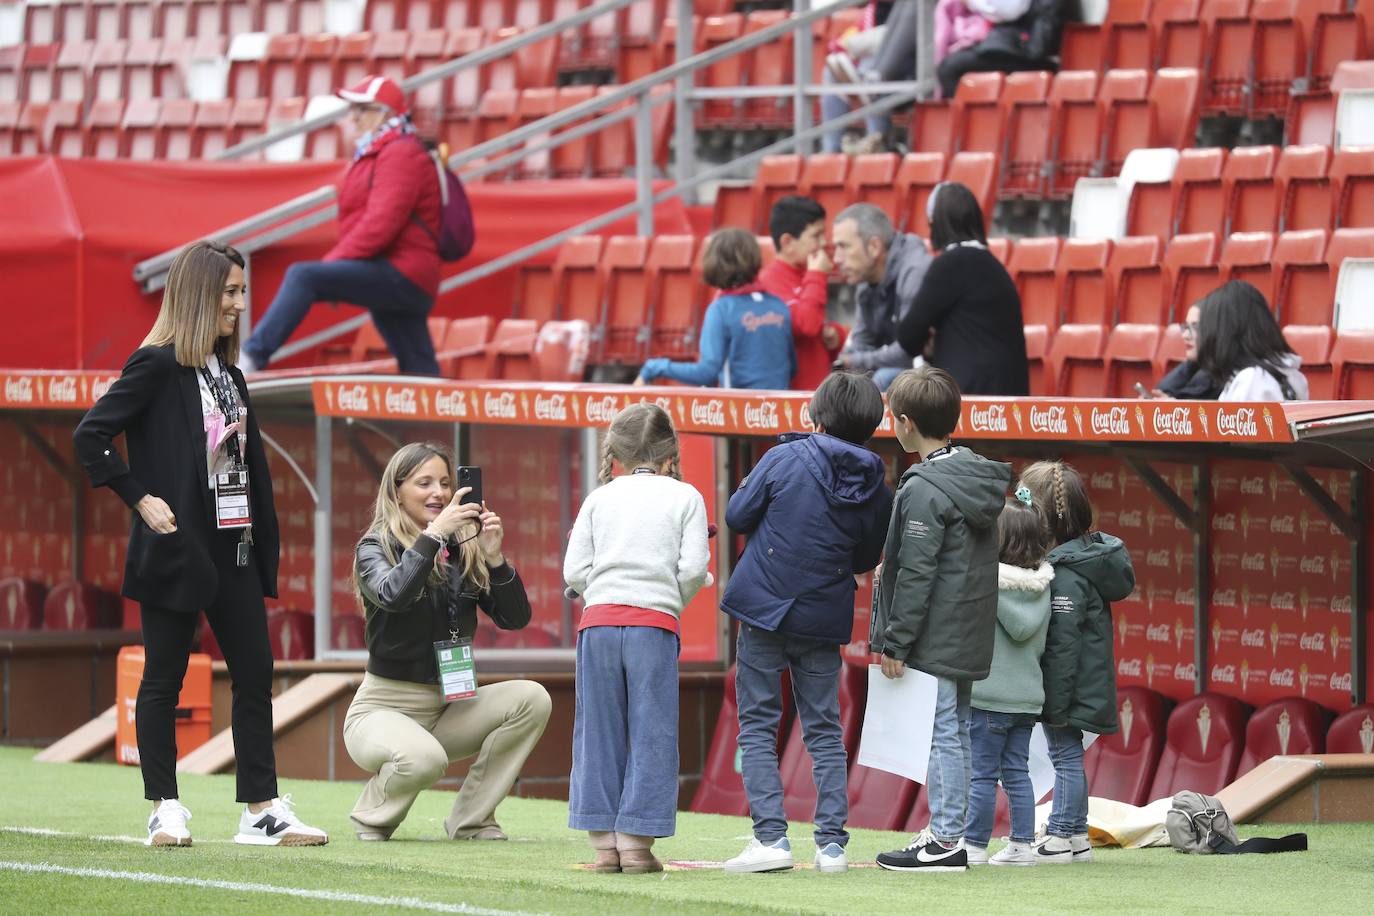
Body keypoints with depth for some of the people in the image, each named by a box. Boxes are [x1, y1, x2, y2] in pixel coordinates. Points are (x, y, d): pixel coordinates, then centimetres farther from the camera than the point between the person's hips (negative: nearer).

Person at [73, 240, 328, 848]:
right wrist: (140, 499, -14)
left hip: (233, 547, 7)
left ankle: (262, 810, 6)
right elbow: (90, 437, -13)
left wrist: (260, 535, 11)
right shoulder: (158, 365, -9)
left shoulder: (226, 371, 14)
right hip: (176, 546, -7)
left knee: (255, 672, 4)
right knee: (164, 678, 2)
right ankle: (165, 812, 7)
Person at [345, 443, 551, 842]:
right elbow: (392, 595, -29)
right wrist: (434, 533, -32)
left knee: (532, 699, -19)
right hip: (384, 707, -5)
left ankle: (471, 820, -7)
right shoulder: (375, 547, -7)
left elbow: (515, 618, -2)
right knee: (423, 758, -37)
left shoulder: (464, 550, 4)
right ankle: (372, 818, -2)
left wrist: (494, 557, -16)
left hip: (448, 706, 5)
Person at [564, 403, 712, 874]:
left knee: (599, 732, 7)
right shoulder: (685, 498, 7)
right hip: (654, 623, -2)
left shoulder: (599, 498, 12)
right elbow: (692, 568, -2)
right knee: (651, 734, 2)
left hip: (598, 619, 2)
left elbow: (574, 571, 6)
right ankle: (636, 841, -3)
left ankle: (604, 842, 7)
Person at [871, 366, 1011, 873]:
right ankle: (947, 832, 19)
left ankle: (945, 841, -4)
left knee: (941, 733, -6)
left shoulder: (924, 489, -17)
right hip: (970, 636, 9)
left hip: (935, 636, -9)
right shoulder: (978, 477, 10)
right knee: (957, 729, 13)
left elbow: (915, 574, -18)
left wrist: (895, 641, -13)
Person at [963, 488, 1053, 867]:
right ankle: (1022, 844, 10)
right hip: (1027, 694, 6)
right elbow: (1036, 639, 12)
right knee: (1017, 772, 11)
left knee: (982, 774, -1)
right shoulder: (1042, 586, 5)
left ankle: (975, 845, 2)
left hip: (988, 693, -6)